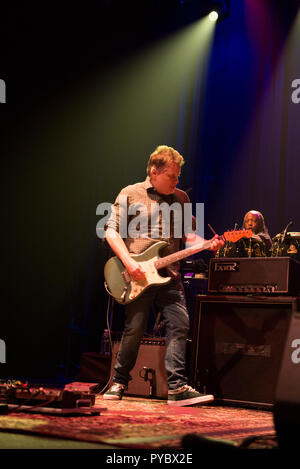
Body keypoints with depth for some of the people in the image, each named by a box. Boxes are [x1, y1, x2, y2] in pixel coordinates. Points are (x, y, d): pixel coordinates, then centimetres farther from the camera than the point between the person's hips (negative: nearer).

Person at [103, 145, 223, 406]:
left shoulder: (181, 198, 15)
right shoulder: (131, 194, 3)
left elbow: (187, 233, 15)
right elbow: (112, 230, -1)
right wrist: (128, 262, -13)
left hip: (169, 275, 4)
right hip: (138, 277, -3)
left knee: (180, 325, -9)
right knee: (134, 330, -2)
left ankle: (178, 388, -8)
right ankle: (119, 383, 16)